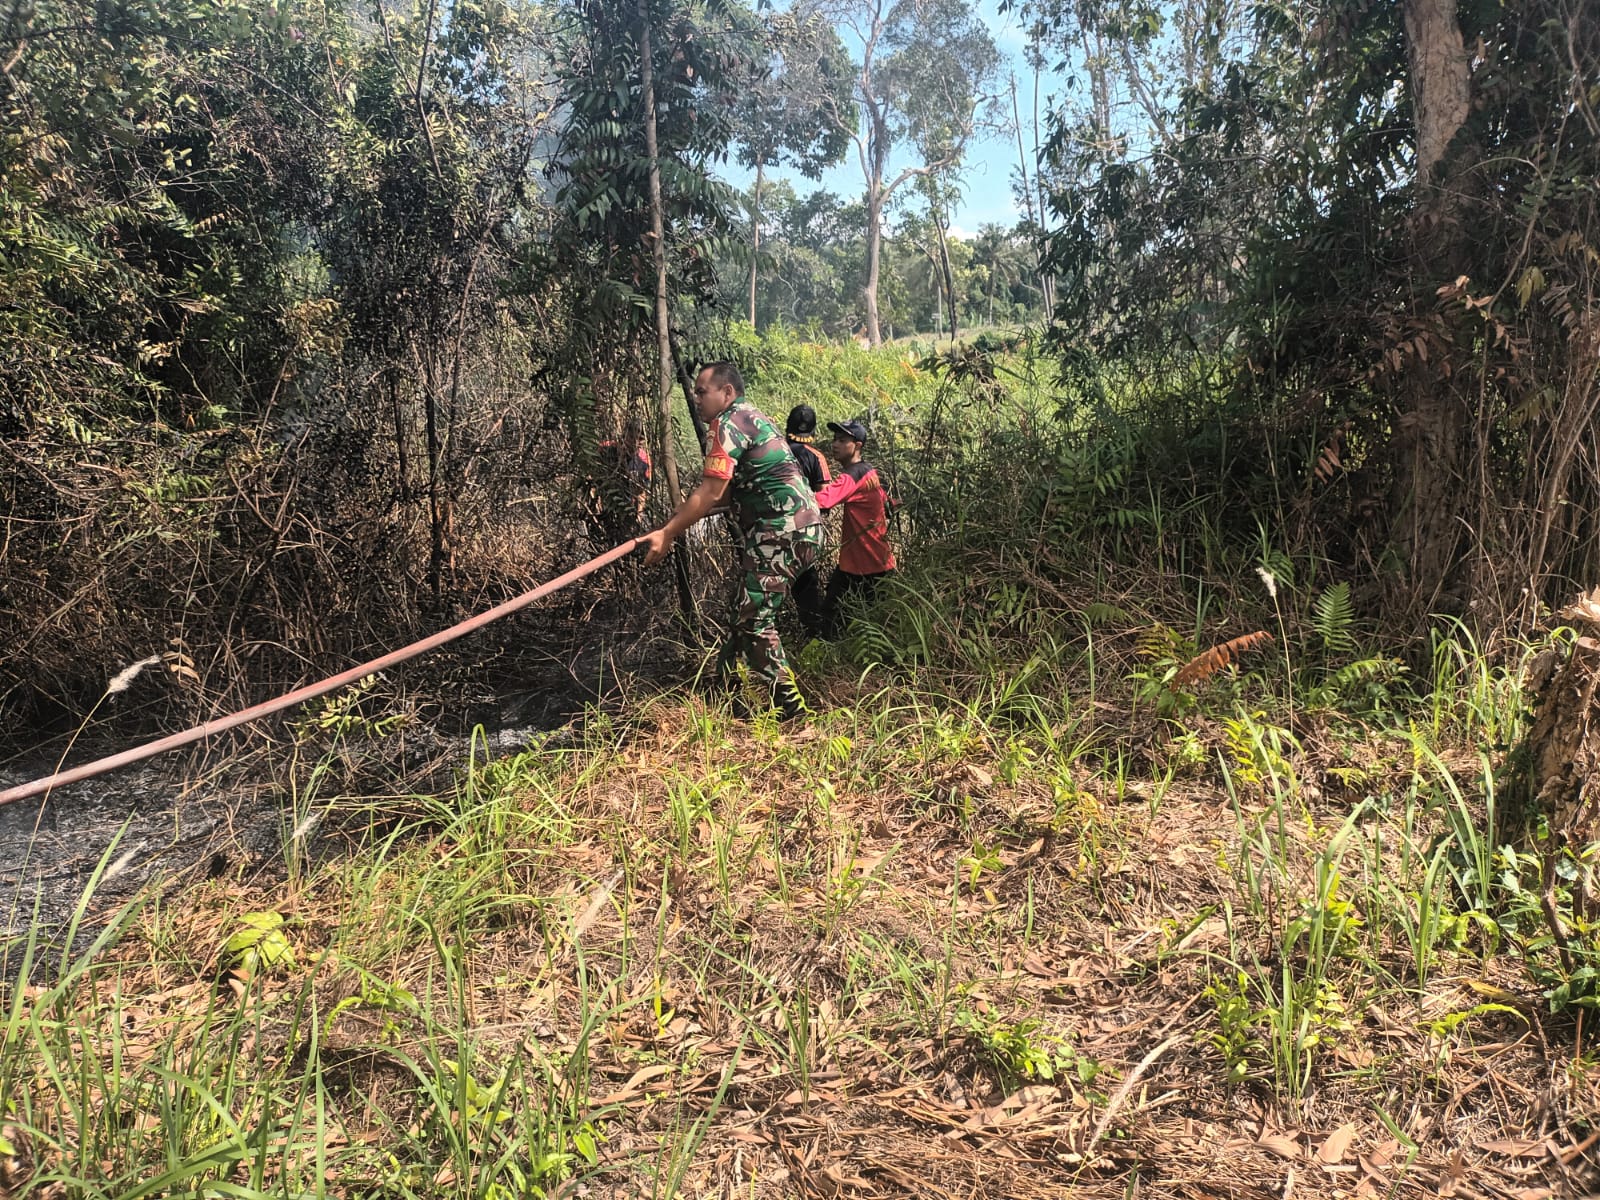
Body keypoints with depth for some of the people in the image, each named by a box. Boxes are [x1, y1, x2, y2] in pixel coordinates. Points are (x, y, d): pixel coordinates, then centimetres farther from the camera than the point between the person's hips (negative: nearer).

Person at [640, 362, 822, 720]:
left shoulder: (727, 424, -10)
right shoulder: (753, 416, 21)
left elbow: (710, 494, -16)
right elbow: (727, 491, 22)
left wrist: (667, 534, -12)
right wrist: (677, 522, 21)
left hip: (784, 532, -10)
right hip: (799, 526, 10)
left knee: (755, 621, -9)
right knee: (749, 613, 16)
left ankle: (789, 711, -7)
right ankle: (724, 690, 26)